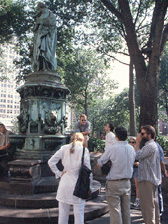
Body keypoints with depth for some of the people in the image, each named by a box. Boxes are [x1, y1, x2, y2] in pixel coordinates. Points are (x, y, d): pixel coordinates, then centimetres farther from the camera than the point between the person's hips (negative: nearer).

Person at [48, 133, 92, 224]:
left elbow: (51, 162, -1)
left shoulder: (64, 148, 1)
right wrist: (89, 186, 3)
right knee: (79, 214, 8)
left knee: (63, 214, 14)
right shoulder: (84, 150, -5)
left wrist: (59, 173, 3)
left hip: (65, 183, 2)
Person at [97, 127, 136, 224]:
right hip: (127, 182, 5)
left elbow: (99, 164, -7)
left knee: (115, 212, 2)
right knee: (126, 211, 16)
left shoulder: (112, 149, -16)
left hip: (114, 184, -5)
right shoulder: (132, 149, 1)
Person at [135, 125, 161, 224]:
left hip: (147, 180, -11)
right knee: (154, 204, 17)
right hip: (154, 179, 11)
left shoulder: (150, 146, -17)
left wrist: (137, 142, -11)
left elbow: (137, 156, -16)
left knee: (147, 205, -5)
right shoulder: (153, 145, 16)